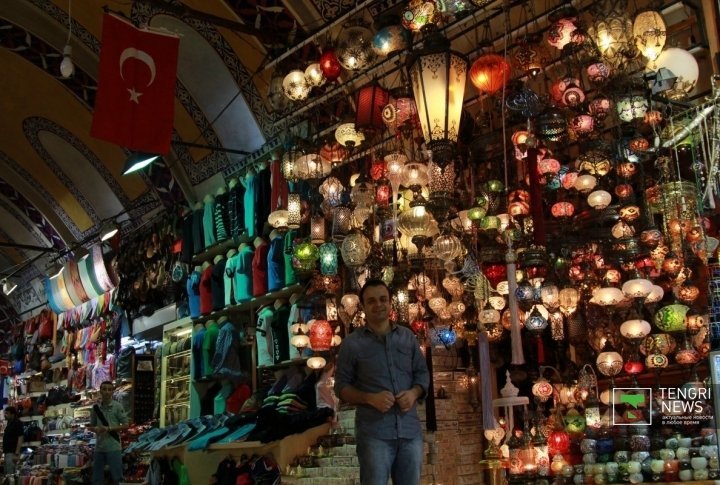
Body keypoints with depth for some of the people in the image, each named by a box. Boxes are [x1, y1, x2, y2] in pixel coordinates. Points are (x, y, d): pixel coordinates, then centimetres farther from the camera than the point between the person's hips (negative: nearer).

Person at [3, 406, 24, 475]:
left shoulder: (17, 423, -12)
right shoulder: (9, 423, 15)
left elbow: (20, 438, -18)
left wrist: (17, 454, -22)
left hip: (12, 453, -9)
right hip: (8, 452, 9)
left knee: (11, 474, -11)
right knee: (6, 474, 10)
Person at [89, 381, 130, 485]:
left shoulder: (117, 406, -4)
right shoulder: (95, 407, 7)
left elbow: (126, 425, -5)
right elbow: (91, 426, 15)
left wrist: (109, 428, -16)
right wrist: (95, 429, -9)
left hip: (113, 447, -4)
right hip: (99, 447, 4)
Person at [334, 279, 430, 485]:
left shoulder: (408, 336, 11)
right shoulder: (352, 343, 0)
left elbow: (422, 372, 15)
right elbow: (342, 386, 1)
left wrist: (414, 393, -6)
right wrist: (370, 398, -16)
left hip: (410, 430, 4)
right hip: (374, 432, -3)